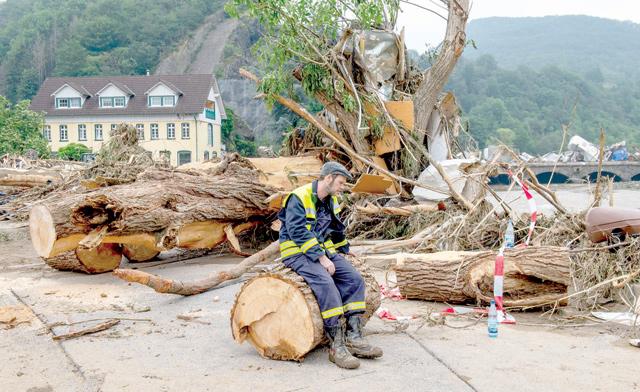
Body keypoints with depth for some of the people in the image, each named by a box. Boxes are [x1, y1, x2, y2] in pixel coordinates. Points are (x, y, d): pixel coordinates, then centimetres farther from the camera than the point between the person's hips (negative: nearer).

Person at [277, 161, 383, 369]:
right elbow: (298, 233, -23)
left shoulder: (332, 201, 13)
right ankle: (337, 345, -29)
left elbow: (338, 229, 30)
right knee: (325, 282, -32)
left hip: (324, 250, 8)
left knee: (354, 279, -11)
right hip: (298, 253, -8)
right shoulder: (299, 198, -14)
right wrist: (321, 257, -25)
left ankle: (353, 337, -12)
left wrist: (343, 250, 32)